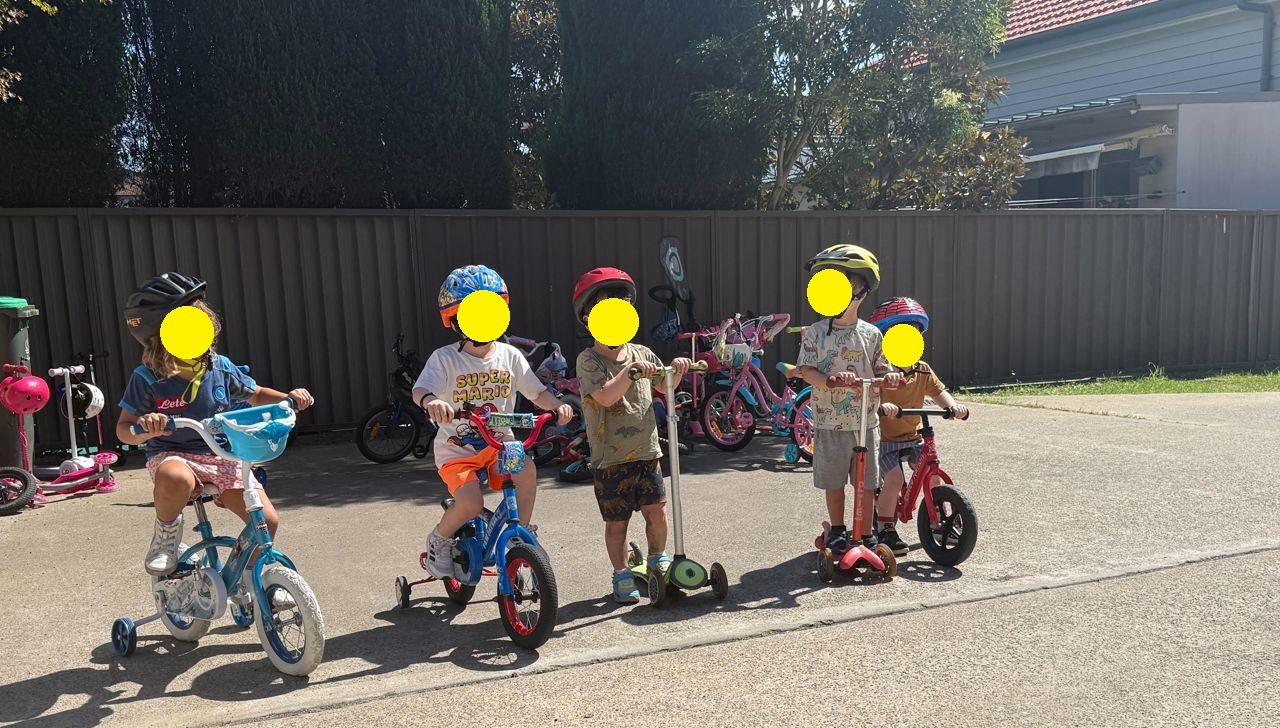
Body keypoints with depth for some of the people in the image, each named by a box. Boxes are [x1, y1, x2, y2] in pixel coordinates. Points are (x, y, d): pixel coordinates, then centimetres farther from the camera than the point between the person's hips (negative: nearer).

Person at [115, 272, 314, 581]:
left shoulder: (220, 368, -1)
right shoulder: (147, 378, -10)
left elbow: (256, 395, 15)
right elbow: (123, 429, -7)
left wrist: (288, 397, -5)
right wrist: (144, 428, -31)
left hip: (221, 457, 3)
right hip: (172, 455, -3)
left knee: (267, 520, -10)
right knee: (175, 479, -42)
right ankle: (167, 532, -7)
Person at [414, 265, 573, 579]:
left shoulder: (510, 356, 0)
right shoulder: (445, 358, -10)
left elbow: (538, 393, 2)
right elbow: (420, 390, -24)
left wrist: (558, 405, -20)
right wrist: (431, 401, -49)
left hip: (498, 443, 3)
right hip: (456, 449, -3)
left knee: (526, 468, -29)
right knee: (470, 503, -25)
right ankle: (439, 540, 10)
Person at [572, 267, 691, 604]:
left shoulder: (641, 354, 7)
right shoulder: (588, 360, -10)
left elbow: (664, 388, 20)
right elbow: (605, 396, -25)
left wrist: (676, 371, 2)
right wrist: (631, 372, -32)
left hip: (646, 451, 4)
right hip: (610, 458, -4)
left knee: (657, 510, 4)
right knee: (617, 522, 6)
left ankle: (658, 559, 29)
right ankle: (621, 576, 23)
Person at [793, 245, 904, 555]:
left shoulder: (871, 334, 2)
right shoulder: (815, 332, -3)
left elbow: (881, 369, 8)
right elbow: (806, 370, -9)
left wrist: (890, 376, -16)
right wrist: (832, 380, -27)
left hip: (865, 422, 1)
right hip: (830, 423, -1)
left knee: (866, 483, 8)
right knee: (834, 482, 11)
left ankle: (866, 534, 24)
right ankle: (837, 531, 30)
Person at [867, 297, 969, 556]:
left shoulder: (923, 370, 3)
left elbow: (938, 392, -1)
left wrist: (954, 405, -22)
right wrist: (882, 405, -49)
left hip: (913, 437, 5)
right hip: (885, 438, -5)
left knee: (932, 472, -9)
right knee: (894, 478, -21)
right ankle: (885, 528, -1)